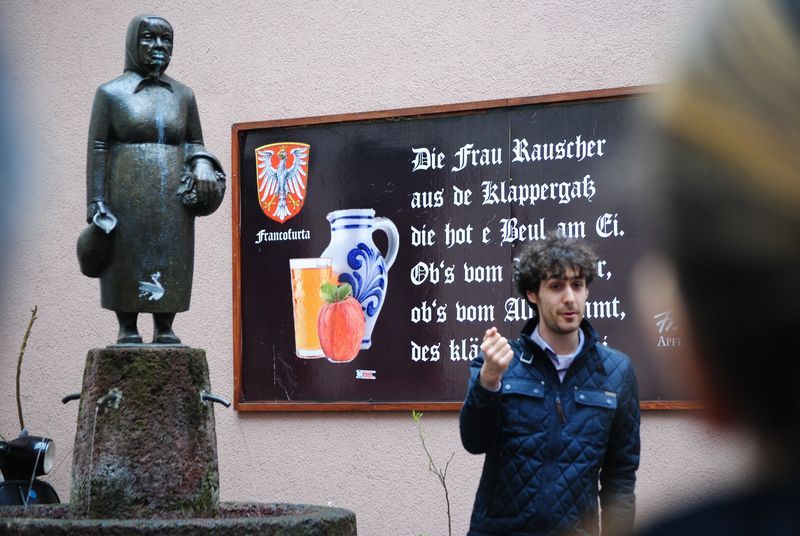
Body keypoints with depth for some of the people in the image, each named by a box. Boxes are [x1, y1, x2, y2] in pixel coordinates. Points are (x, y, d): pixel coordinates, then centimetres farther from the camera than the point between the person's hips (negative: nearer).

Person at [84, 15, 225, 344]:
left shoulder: (182, 95, 11)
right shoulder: (111, 93, 2)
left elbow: (194, 143, 16)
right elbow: (98, 149, -2)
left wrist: (201, 164, -7)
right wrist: (96, 202, -10)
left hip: (172, 198, 3)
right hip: (128, 196, -3)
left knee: (171, 265, 1)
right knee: (128, 263, -2)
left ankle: (165, 330, 5)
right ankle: (127, 330, 3)